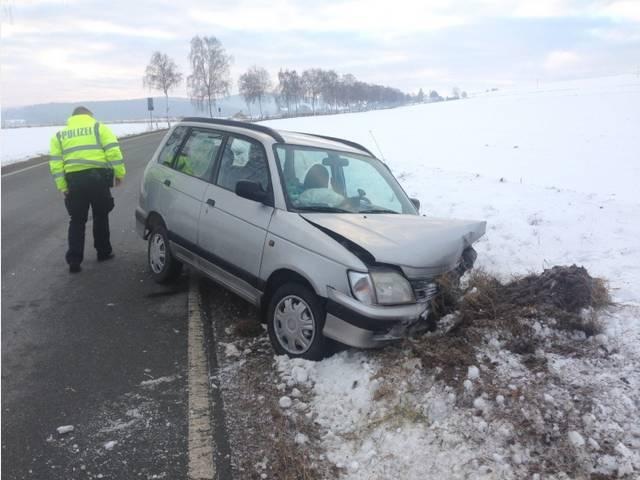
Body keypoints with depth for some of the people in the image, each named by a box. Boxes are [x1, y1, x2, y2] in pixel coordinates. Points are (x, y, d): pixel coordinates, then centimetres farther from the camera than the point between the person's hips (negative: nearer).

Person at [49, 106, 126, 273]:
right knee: (101, 216, 16)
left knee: (77, 221, 10)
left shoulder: (60, 135, 16)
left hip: (74, 180, 2)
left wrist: (62, 186, 4)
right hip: (98, 177, -2)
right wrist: (119, 173, -1)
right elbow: (113, 151, -5)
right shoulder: (99, 127, 9)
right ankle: (104, 252, 25)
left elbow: (56, 163, 6)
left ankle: (74, 261, 6)